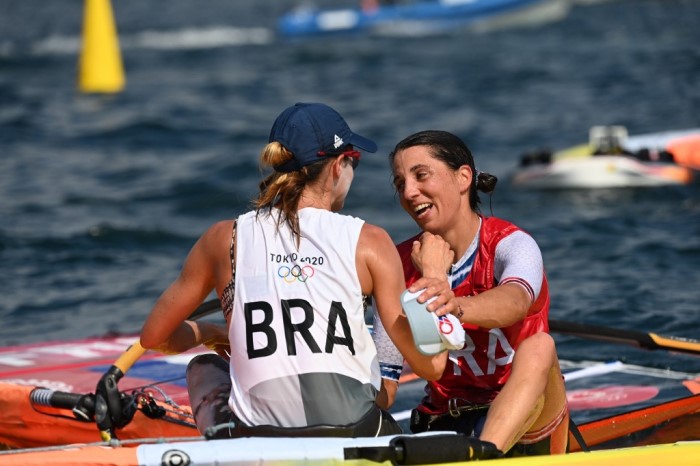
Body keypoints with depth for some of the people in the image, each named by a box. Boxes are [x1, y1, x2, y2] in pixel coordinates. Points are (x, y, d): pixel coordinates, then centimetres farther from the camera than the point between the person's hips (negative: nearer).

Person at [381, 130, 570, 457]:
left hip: (523, 424, -5)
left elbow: (515, 301, -36)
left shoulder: (512, 245, -10)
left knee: (539, 346, -33)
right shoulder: (401, 266, 2)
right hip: (442, 423, 5)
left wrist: (456, 307, -56)